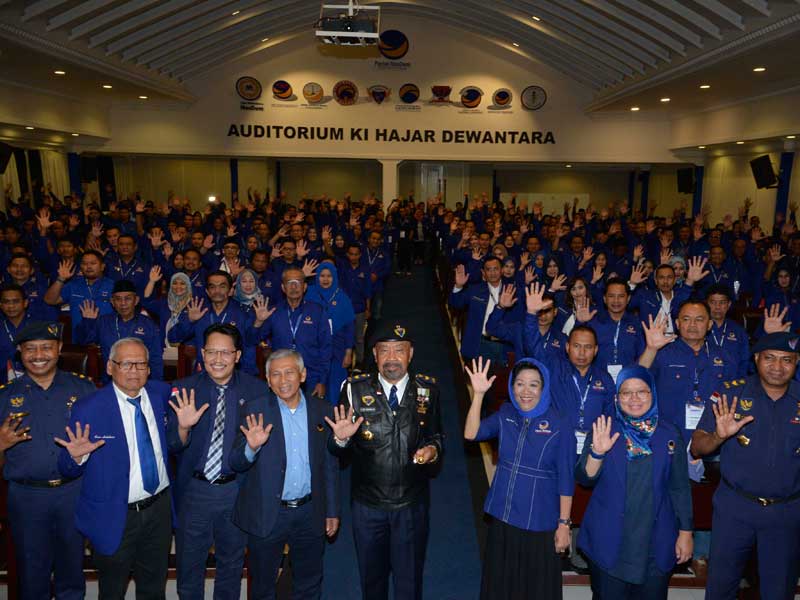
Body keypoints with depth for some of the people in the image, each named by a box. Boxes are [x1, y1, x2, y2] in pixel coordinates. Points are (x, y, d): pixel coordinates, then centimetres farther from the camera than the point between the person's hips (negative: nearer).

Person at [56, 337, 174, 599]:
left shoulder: (161, 393, -5)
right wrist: (77, 456, -31)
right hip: (114, 518, -3)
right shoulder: (88, 409, -17)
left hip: (160, 508, 4)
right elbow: (67, 471, -11)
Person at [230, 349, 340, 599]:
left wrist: (332, 511, 7)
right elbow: (236, 464, -9)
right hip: (266, 514, -2)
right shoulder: (255, 409, -8)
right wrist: (251, 447, -30)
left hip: (310, 513, 2)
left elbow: (330, 466, 5)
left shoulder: (322, 410, -1)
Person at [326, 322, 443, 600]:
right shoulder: (355, 389, -9)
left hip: (412, 506, 0)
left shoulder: (428, 389, -6)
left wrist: (433, 449, -15)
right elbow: (340, 452, -5)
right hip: (367, 504, 0)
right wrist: (341, 439, -27)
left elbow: (436, 435, 6)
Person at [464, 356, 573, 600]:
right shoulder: (506, 414, 0)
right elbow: (471, 433, -13)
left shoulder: (559, 423, -11)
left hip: (540, 523, -3)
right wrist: (478, 394, -21)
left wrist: (564, 524, -6)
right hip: (502, 517, 4)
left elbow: (566, 479, -7)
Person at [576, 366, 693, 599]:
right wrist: (597, 452, -23)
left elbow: (680, 487, 6)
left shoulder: (669, 434, 2)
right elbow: (584, 478, -5)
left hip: (656, 543, 1)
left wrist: (686, 532, 4)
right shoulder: (603, 429, -1)